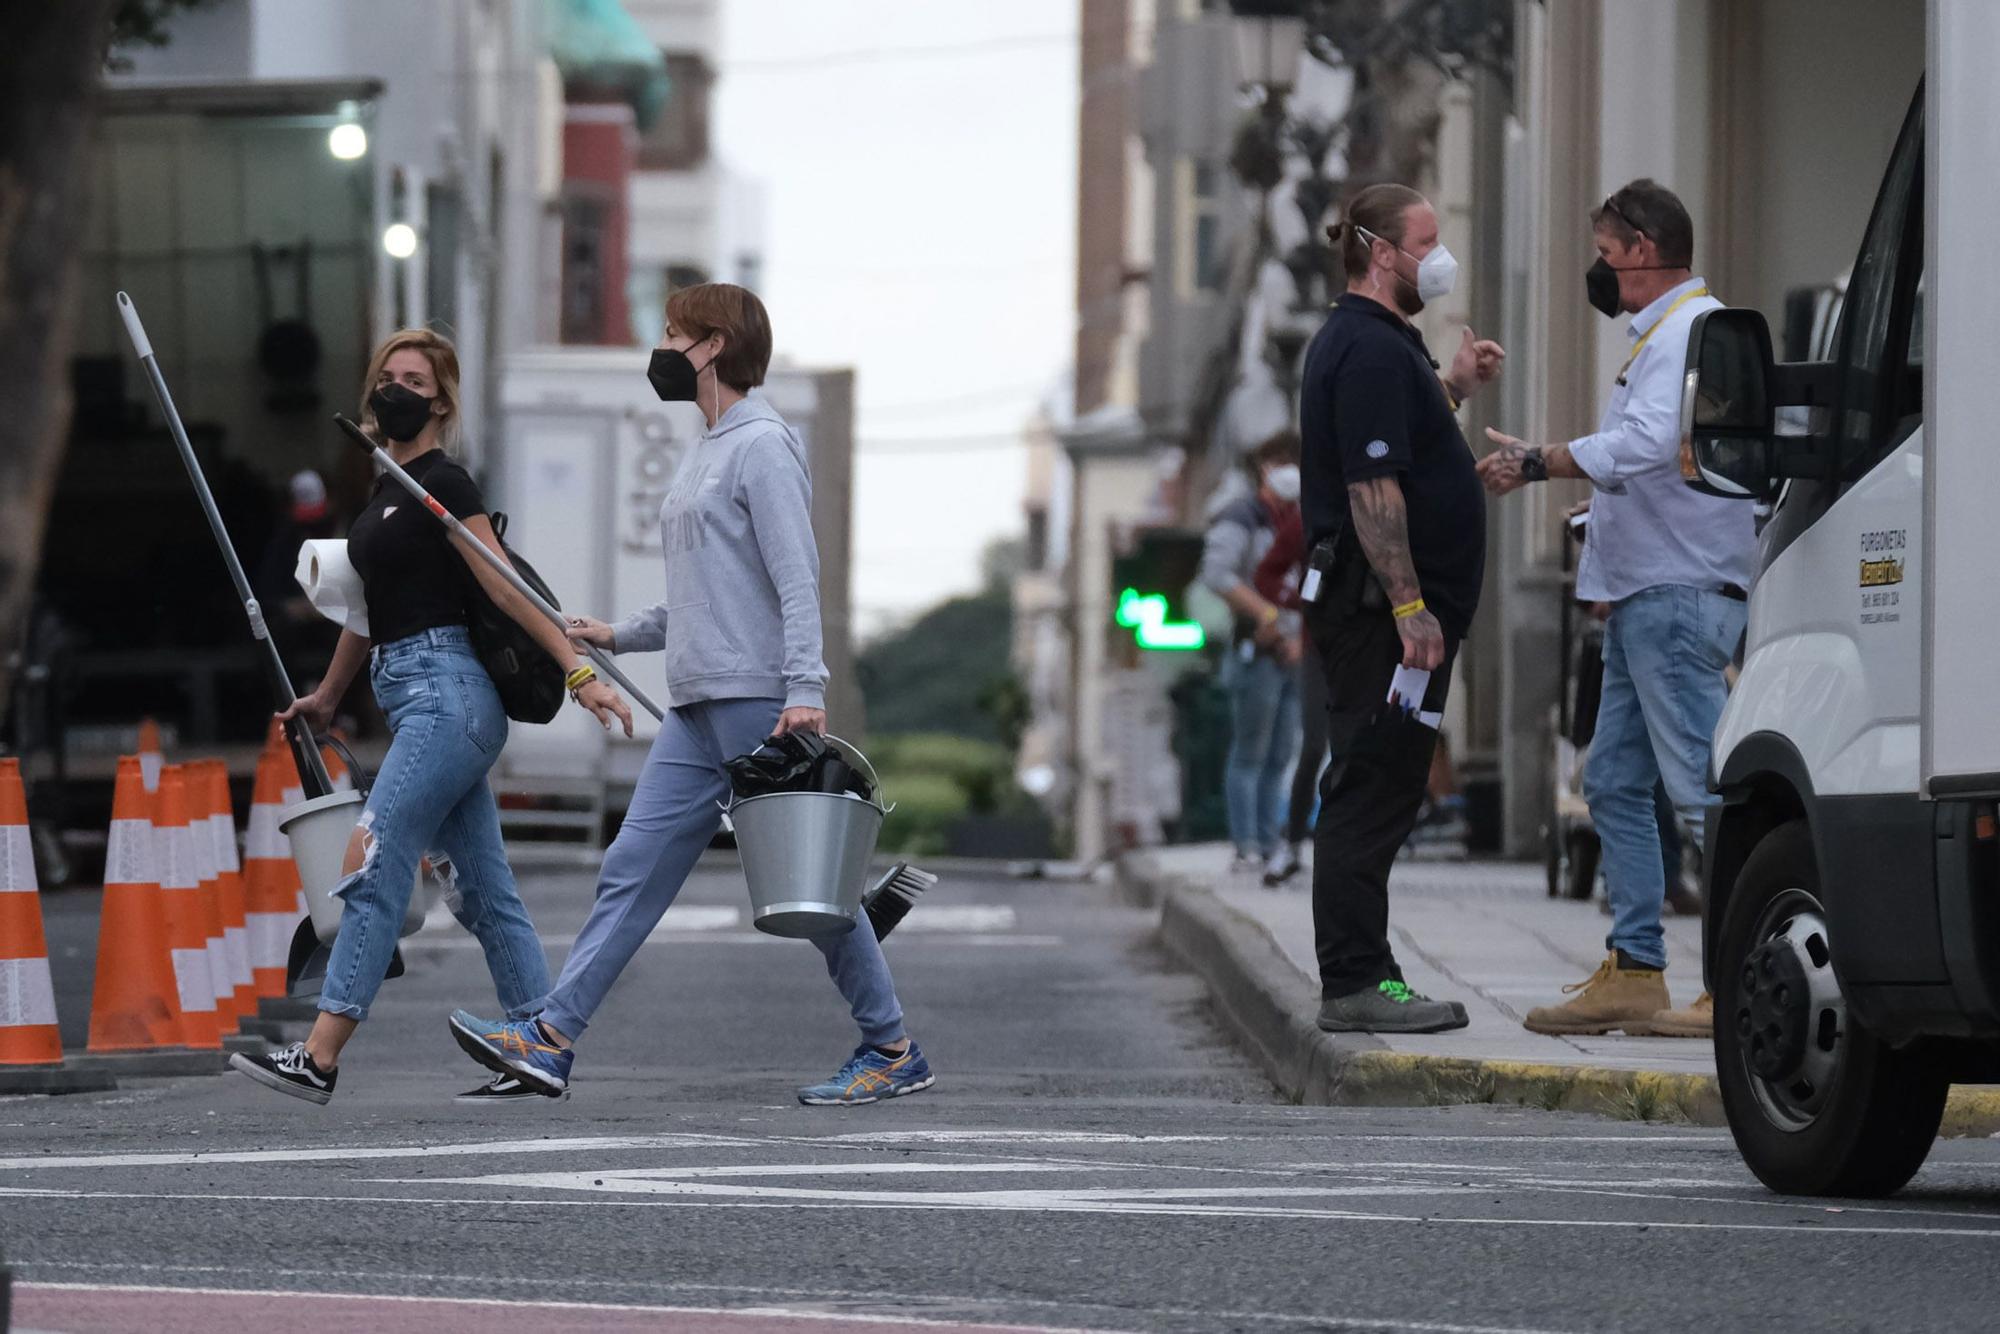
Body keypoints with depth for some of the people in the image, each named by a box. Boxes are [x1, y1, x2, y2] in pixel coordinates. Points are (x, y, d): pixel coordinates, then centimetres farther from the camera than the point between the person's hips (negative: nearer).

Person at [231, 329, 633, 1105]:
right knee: (484, 888, 8)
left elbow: (506, 587, -14)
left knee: (372, 864, -13)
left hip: (444, 693, -10)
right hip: (412, 698, 10)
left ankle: (320, 1060, -16)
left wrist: (579, 672, -20)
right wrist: (327, 696, 38)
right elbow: (373, 604, 30)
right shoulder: (383, 493, 19)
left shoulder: (442, 483, -8)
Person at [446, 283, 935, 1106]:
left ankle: (892, 1051, 6)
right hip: (698, 709, 9)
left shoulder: (763, 446, -8)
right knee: (633, 871, 0)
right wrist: (620, 636, 22)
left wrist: (805, 686, -25)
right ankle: (550, 1036, -6)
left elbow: (795, 576, -17)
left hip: (762, 703, -9)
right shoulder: (708, 452, 21)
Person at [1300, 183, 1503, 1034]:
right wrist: (1410, 608, -24)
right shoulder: (1371, 349, -16)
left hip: (1365, 607, 11)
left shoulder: (1358, 341, 18)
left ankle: (1359, 977, 15)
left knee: (1371, 794, 12)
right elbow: (1373, 488, -22)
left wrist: (1452, 389, 22)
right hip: (1380, 604, -11)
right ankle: (1356, 986, -10)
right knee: (1372, 792, -10)